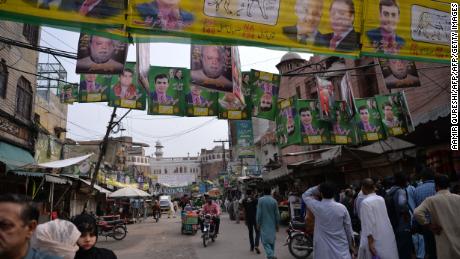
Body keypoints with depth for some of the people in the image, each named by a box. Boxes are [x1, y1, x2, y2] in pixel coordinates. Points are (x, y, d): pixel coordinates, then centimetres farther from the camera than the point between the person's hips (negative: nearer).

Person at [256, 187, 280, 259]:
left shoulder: (260, 200, -8)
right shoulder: (274, 201, -2)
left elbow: (259, 213, -8)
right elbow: (277, 214, 2)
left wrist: (258, 223, -1)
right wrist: (277, 224, 11)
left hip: (264, 224, -3)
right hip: (272, 224, 3)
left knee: (265, 240, -1)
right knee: (272, 240, 16)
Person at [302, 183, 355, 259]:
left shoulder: (317, 207, -13)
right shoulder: (342, 208, -8)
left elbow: (305, 195, 6)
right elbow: (348, 228, 1)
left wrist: (317, 188, 3)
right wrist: (351, 245, 14)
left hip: (323, 250, -1)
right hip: (341, 248, 1)